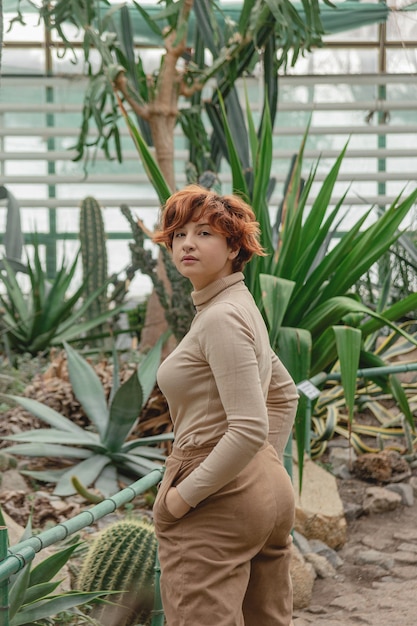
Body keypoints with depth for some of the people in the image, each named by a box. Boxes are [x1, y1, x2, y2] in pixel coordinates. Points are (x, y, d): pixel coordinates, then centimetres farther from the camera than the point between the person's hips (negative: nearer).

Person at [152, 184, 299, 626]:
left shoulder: (222, 317, -17)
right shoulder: (241, 307, 13)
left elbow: (249, 429, -25)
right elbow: (285, 394, 26)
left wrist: (185, 494, -18)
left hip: (217, 504, -10)